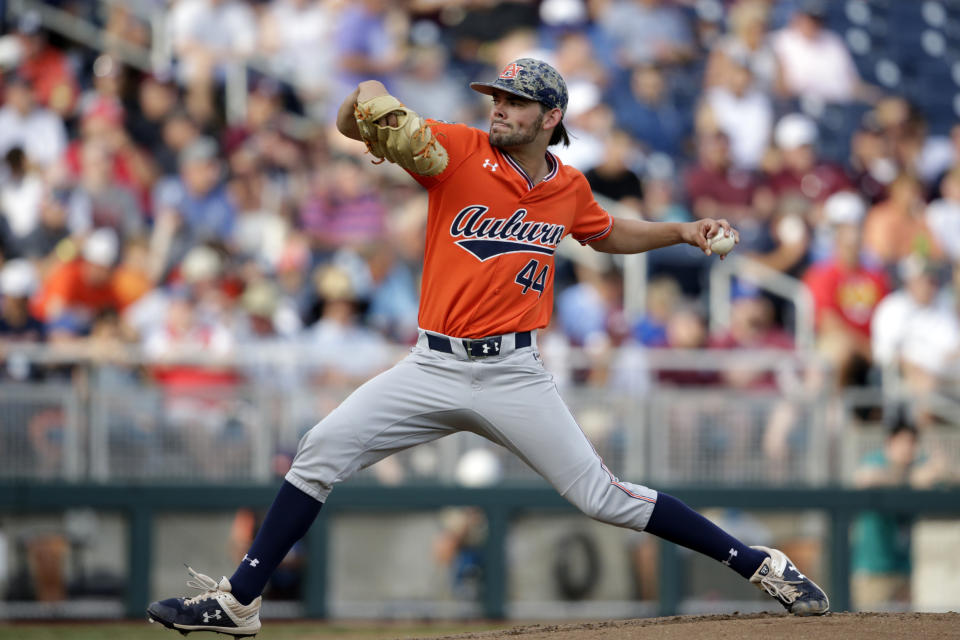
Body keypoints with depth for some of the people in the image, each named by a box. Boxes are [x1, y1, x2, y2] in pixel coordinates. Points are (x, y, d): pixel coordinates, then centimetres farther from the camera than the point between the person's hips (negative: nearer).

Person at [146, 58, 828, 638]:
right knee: (322, 451, -12)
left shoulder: (569, 189, 6)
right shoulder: (458, 152, -4)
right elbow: (362, 108, -15)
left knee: (604, 497, -6)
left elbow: (607, 233, 29)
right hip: (433, 369, 0)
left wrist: (681, 231, 18)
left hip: (513, 373, 0)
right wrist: (370, 108, -39)